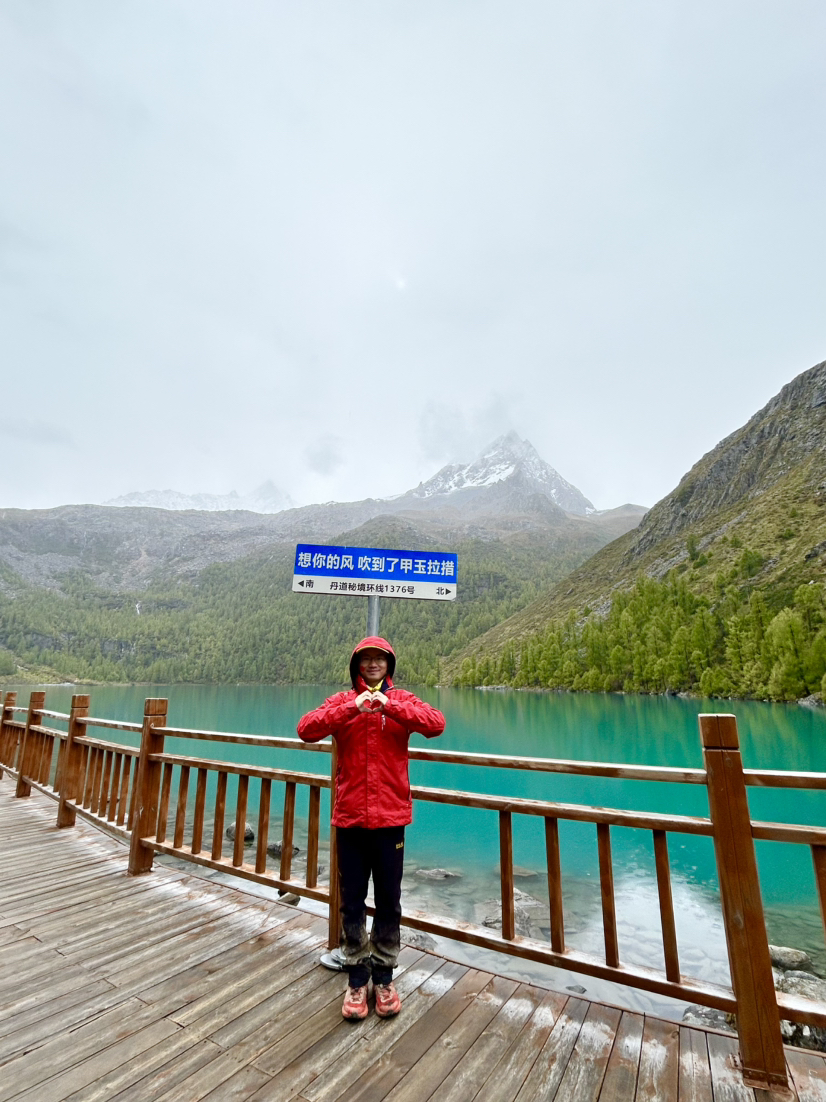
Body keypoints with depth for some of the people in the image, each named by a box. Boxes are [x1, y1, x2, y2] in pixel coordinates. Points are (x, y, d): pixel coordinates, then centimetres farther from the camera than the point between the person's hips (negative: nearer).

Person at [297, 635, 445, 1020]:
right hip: (349, 817, 1)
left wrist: (388, 706, -30)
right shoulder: (342, 701, 1)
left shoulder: (402, 700, -1)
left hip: (390, 817, 0)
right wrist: (352, 708, -29)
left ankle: (384, 977, 33)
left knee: (388, 902, 13)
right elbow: (306, 729, -16)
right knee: (352, 902, 13)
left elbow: (436, 724, -19)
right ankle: (356, 978, 32)